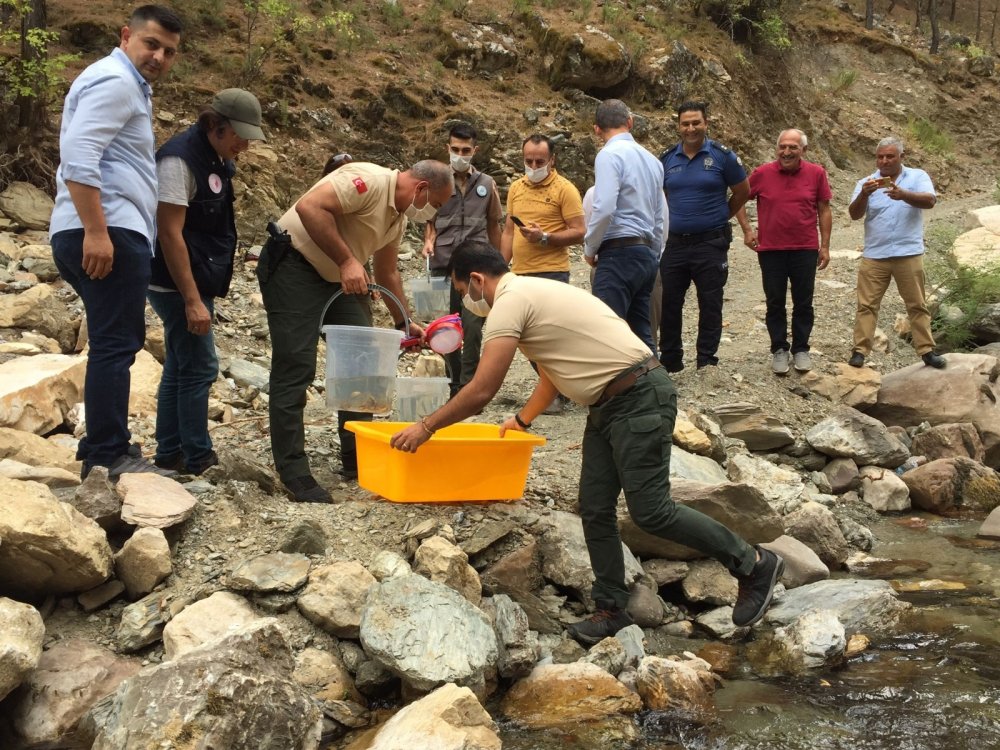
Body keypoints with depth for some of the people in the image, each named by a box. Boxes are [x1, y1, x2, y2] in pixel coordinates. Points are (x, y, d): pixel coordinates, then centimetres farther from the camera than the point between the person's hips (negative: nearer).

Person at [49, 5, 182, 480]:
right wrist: (97, 230, -27)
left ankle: (102, 447, 19)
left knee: (115, 344, 14)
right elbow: (78, 156, -21)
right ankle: (108, 457, -7)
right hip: (110, 233, -11)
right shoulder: (114, 81, -7)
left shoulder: (128, 86, 26)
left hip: (108, 233, 11)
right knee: (115, 345, -9)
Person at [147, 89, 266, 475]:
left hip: (197, 282, 9)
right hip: (178, 285, -9)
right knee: (199, 368, -6)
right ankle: (198, 459, 3)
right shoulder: (179, 159, -18)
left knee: (180, 368, 13)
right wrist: (192, 300, -23)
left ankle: (169, 453, 22)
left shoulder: (216, 159, 10)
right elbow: (170, 233, -22)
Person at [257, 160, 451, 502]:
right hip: (292, 266, -10)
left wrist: (404, 323, 20)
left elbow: (387, 273, 21)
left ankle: (357, 460, 16)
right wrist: (346, 261, -29)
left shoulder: (398, 217, 10)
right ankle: (293, 472, -4)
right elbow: (310, 207, -31)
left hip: (338, 279, 10)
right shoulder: (369, 180, -20)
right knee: (295, 369, -10)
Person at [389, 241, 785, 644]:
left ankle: (754, 564, 6)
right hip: (609, 405, 10)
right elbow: (552, 371, 30)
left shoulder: (509, 303, -13)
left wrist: (426, 426, -5)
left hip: (640, 399, -10)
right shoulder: (530, 293, 18)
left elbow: (480, 392, -16)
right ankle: (611, 609, 16)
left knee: (651, 511, -8)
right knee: (595, 509, 8)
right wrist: (522, 419, 38)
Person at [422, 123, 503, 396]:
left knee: (472, 327, -11)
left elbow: (494, 226, 15)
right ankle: (454, 385, 19)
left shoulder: (486, 184, 8)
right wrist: (428, 240, -11)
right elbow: (429, 220, 11)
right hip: (442, 264, 1)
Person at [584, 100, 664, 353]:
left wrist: (589, 248, -5)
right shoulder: (651, 159, 16)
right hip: (647, 254, 9)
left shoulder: (610, 155, -8)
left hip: (620, 254, -9)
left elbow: (604, 209, -19)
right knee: (641, 335, 10)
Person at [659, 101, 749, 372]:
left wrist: (720, 217, 12)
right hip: (675, 243, 4)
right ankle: (669, 362, 20)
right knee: (668, 304, 8)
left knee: (710, 306, 3)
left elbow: (742, 192, 6)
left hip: (710, 243, -3)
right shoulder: (667, 159, 5)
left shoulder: (722, 156, -5)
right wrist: (676, 217, 12)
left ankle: (706, 363, 12)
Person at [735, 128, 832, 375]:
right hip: (770, 250, 0)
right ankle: (779, 350, 20)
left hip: (805, 250, 0)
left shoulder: (816, 173, -2)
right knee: (775, 304, 8)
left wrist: (825, 246, 2)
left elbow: (824, 210, 4)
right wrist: (747, 230, -1)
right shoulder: (762, 174, -4)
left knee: (803, 303, 8)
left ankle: (801, 349, 21)